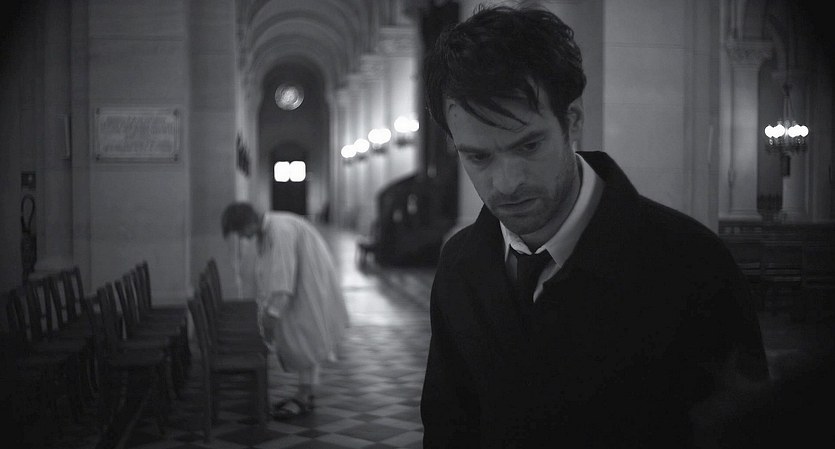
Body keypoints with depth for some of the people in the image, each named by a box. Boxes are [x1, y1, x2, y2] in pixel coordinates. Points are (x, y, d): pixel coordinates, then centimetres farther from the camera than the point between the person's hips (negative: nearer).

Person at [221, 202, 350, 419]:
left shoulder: (280, 230, -26)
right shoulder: (264, 231, 4)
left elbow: (282, 276, -29)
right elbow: (266, 273, 12)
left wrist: (272, 313, -26)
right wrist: (264, 308, 10)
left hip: (311, 285, -9)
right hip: (299, 285, 9)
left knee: (305, 341, -4)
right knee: (294, 340, 11)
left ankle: (303, 399, 4)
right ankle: (306, 394, 19)